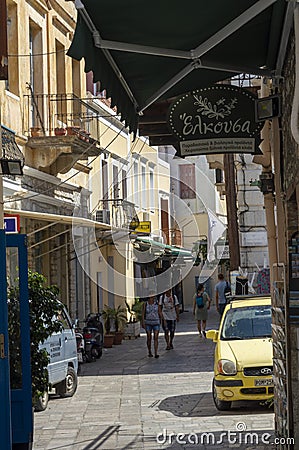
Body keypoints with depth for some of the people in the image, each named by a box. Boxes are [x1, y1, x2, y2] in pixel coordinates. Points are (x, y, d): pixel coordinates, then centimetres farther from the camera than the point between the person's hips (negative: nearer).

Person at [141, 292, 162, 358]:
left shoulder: (156, 303, 0)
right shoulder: (145, 304, -4)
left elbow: (159, 312, 8)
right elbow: (143, 313, -5)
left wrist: (161, 320, 14)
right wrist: (143, 323, -12)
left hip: (156, 323, 0)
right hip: (148, 323, 0)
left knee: (156, 338, -9)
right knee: (149, 338, 5)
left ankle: (156, 353, -13)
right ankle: (149, 352, 22)